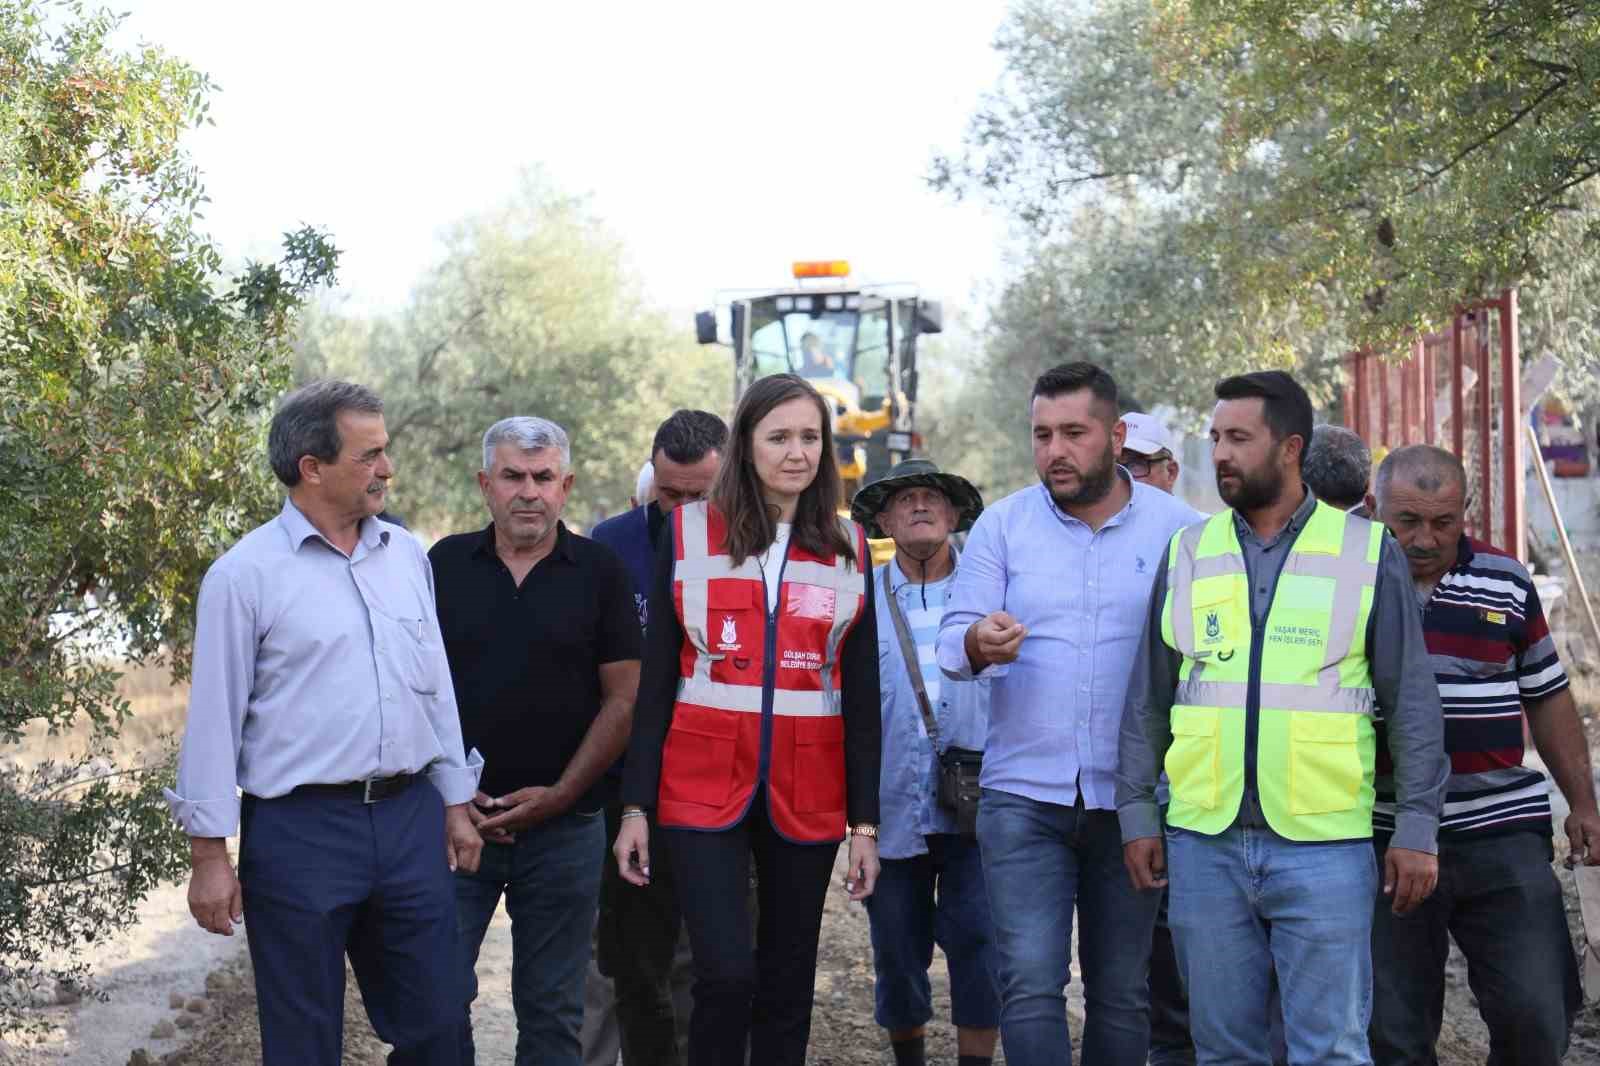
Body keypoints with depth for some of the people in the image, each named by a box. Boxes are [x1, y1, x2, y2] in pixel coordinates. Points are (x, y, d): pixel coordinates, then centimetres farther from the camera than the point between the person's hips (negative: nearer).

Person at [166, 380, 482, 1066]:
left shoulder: (405, 555, 8)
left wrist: (455, 802, 16)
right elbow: (214, 719, -6)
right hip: (301, 830, -5)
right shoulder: (245, 574, -8)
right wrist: (209, 854, -7)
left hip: (410, 821, 5)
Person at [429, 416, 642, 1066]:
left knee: (552, 1010, 8)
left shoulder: (598, 573, 1)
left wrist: (559, 795, -9)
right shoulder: (446, 564, 5)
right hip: (453, 819, 1)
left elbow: (623, 699, -1)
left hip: (563, 827, -1)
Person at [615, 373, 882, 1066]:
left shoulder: (848, 549, 7)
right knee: (726, 974, -15)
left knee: (787, 985, 8)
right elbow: (655, 678, 2)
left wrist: (866, 823, 2)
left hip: (807, 798, 2)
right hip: (704, 792, -2)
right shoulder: (689, 533, 2)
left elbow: (863, 696, 7)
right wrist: (635, 806, -3)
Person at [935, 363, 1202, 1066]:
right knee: (1029, 986, -8)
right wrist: (979, 643, -25)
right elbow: (951, 644, -1)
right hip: (1023, 796, 0)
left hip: (1131, 797, 0)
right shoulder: (1002, 526, 3)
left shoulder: (1177, 528, 2)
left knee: (1121, 993, 9)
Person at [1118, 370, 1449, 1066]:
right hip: (1204, 844, 3)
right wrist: (1136, 813, 6)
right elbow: (1148, 698, 12)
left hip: (1325, 845, -3)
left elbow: (1412, 702, 2)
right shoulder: (1187, 553, 9)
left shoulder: (1368, 553, 2)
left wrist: (1417, 828, -3)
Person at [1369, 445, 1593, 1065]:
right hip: (1386, 838, -1)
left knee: (1537, 1014, -3)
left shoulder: (1506, 583, 8)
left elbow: (1548, 699, 16)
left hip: (1503, 833, 1)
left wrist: (1581, 804, 12)